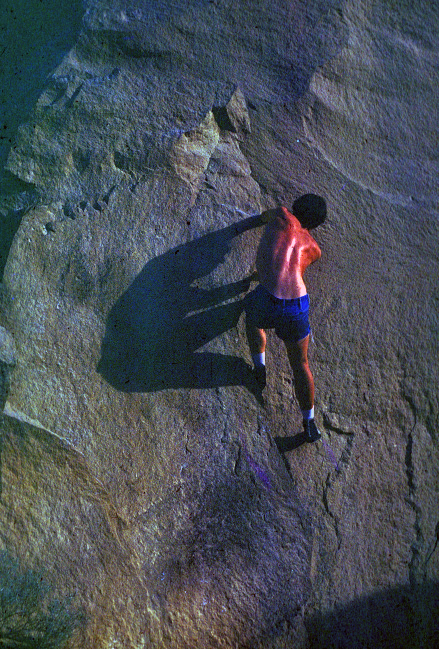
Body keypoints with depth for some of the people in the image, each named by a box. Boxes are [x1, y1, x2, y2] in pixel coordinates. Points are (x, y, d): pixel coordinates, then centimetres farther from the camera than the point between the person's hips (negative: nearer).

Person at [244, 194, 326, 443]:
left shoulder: (283, 217, 14)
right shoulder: (314, 248, 20)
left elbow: (265, 215, 39)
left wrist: (265, 218, 63)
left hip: (267, 301, -2)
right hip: (298, 307, 2)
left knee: (251, 309, 36)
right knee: (300, 363, 24)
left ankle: (260, 369, 34)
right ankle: (310, 423, 35)